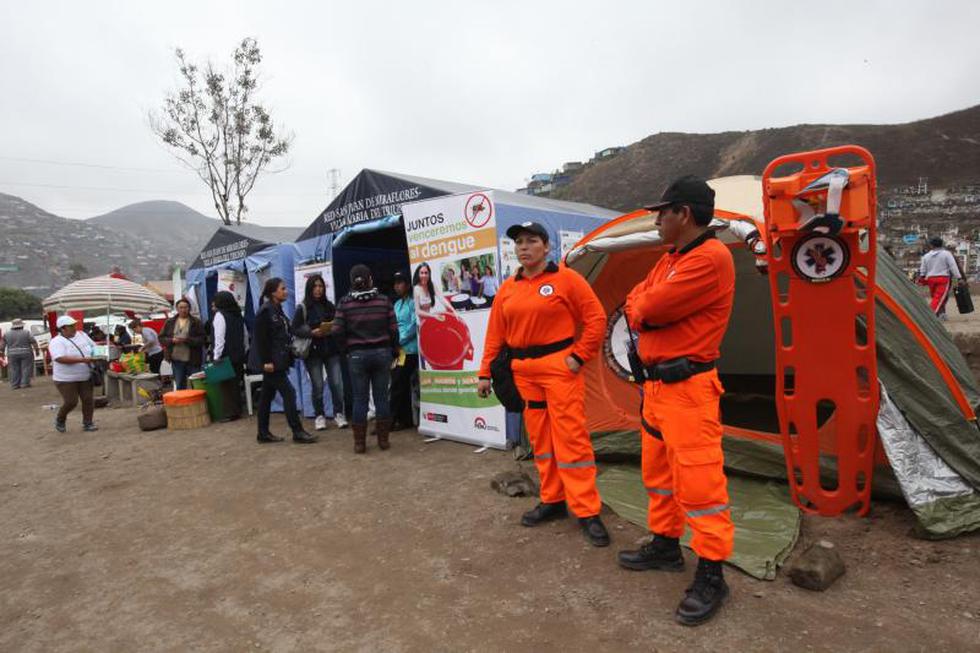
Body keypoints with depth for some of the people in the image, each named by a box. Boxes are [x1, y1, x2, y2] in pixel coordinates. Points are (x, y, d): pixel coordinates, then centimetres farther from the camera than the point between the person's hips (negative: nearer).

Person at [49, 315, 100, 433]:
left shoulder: (82, 335, 7)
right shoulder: (56, 342, -13)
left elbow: (94, 347, 16)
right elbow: (60, 358, -26)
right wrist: (82, 359, -30)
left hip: (85, 377, 5)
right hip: (66, 379, -5)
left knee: (88, 400, 4)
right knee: (71, 402, -4)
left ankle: (87, 423, 16)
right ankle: (59, 420, 24)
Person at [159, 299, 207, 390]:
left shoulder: (196, 322, 0)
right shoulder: (169, 322, 10)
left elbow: (203, 339, -7)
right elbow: (161, 338, 10)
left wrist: (187, 340, -18)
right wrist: (172, 340, -9)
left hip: (192, 360, -3)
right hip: (176, 360, 3)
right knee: (179, 387, 10)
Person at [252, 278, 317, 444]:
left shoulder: (277, 310, 13)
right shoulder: (265, 311, -13)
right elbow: (260, 338, -17)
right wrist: (266, 361, -19)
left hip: (278, 360, 9)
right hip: (271, 361, -9)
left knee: (267, 395, 13)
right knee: (289, 393, -8)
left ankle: (263, 433, 21)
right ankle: (298, 432, -2)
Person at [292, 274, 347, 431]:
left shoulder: (329, 305, 8)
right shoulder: (302, 308, -1)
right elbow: (295, 329, -4)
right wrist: (312, 332, -17)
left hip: (332, 350, 2)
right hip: (313, 352, -2)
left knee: (337, 383, -3)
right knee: (317, 386, 2)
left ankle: (338, 414, 11)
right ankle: (320, 416, 18)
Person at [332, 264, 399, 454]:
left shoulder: (345, 303, -3)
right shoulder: (383, 300, -2)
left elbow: (337, 331, -7)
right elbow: (393, 329, -3)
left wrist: (348, 349, 10)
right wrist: (393, 350, 11)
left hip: (357, 355, 0)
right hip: (382, 352, 0)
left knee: (360, 399, 7)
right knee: (381, 397, 8)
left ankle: (359, 442, 13)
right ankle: (383, 439, 14)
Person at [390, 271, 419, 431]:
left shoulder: (413, 302, -6)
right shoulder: (397, 304, 18)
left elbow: (414, 325, -14)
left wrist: (399, 341, -13)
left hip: (409, 350, -8)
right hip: (397, 350, 8)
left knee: (397, 385, -7)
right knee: (403, 386, 11)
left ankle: (393, 420, -1)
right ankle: (406, 420, 18)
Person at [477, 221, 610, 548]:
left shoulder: (565, 278, -6)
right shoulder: (507, 288, 10)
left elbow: (596, 318, -7)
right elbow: (495, 334, 12)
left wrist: (579, 356, -11)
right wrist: (485, 372, 10)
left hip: (559, 365, -5)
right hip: (523, 370, 6)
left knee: (570, 437, -4)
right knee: (540, 438, 12)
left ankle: (587, 512, 6)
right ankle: (553, 500, 26)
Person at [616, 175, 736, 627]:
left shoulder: (711, 258, -16)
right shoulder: (668, 261, 16)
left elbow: (648, 311, -21)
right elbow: (634, 306, 12)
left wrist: (645, 309, 1)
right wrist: (646, 309, -9)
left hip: (688, 388, -10)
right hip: (656, 383, 10)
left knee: (698, 480, -2)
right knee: (658, 471, 18)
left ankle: (711, 576, 12)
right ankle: (665, 545, 34)